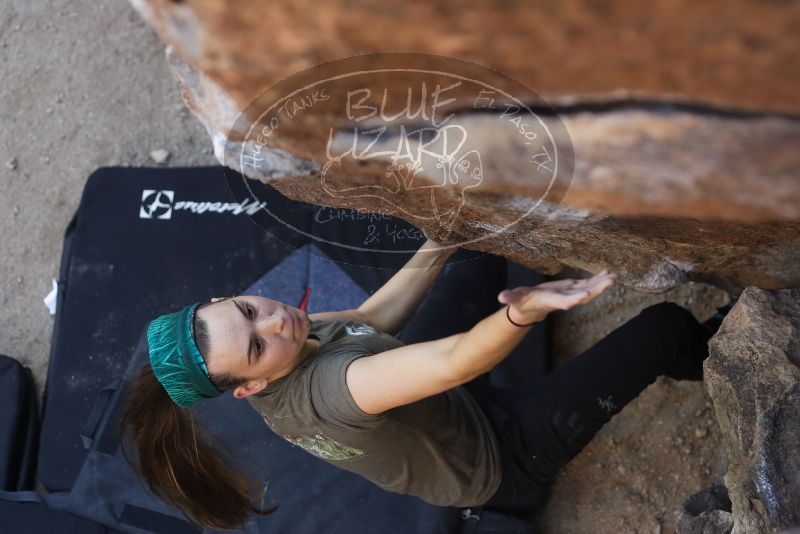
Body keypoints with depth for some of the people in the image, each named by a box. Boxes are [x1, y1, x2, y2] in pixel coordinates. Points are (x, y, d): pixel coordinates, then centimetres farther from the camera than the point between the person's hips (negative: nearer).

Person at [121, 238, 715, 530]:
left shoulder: (286, 332, -16)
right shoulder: (321, 392, -43)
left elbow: (369, 319, -3)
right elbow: (458, 362, -53)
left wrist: (438, 245, -8)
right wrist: (523, 310, -71)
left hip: (449, 407, 8)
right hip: (499, 462, -7)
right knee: (663, 328, -6)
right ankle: (712, 365, 30)